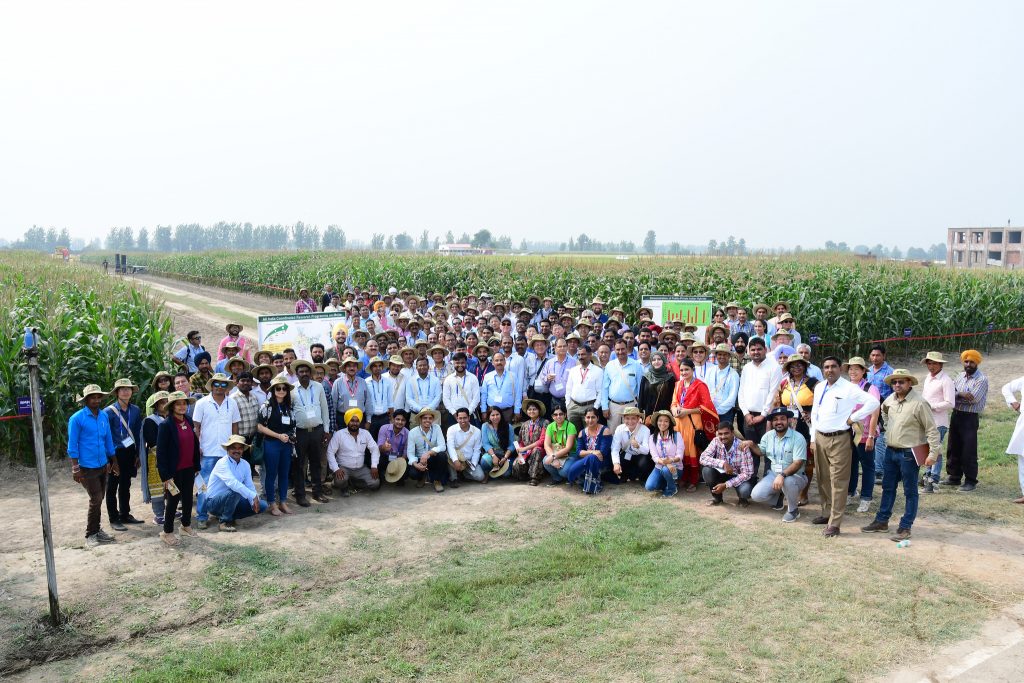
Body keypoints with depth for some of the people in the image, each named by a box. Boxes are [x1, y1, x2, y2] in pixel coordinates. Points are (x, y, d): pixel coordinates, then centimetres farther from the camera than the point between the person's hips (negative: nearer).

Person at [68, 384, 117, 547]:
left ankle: (96, 530, 25)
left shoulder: (104, 417, 6)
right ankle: (90, 534, 8)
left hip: (103, 466, 6)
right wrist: (75, 468, -13)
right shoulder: (77, 419, -11)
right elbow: (72, 445, -10)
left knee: (99, 500, 13)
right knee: (96, 500, -6)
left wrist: (113, 461, 17)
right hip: (87, 467, -6)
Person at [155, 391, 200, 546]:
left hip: (189, 469, 6)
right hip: (174, 471, -6)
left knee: (188, 498, 16)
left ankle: (186, 525, 35)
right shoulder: (165, 425, -15)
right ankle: (167, 532, 21)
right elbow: (161, 452, -16)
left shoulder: (189, 421, 4)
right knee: (173, 500, 5)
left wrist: (196, 466, 10)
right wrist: (165, 475, -17)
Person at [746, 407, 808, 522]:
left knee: (788, 482, -41)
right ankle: (778, 497, 19)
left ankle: (793, 510, -11)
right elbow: (761, 451, 22)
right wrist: (751, 444, 1)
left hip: (795, 476, -5)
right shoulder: (768, 436, 3)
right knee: (756, 495, -16)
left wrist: (782, 475, -37)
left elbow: (798, 463, -24)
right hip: (774, 475, 5)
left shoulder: (798, 438, -16)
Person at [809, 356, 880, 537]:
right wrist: (813, 438, 13)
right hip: (819, 437, 7)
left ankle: (834, 524, -3)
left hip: (839, 440, -7)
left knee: (838, 482, -5)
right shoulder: (819, 388, 11)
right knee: (823, 479, 16)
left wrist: (853, 418, -13)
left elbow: (873, 402, -15)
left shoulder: (849, 388, -9)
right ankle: (827, 513, 31)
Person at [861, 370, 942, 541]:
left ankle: (905, 527, 12)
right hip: (891, 450, 7)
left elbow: (931, 429, -16)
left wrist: (933, 453, -18)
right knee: (888, 487, 16)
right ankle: (882, 521, 27)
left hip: (909, 454, -7)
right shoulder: (890, 399, 3)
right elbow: (884, 410, 29)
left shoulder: (918, 403, -17)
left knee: (910, 492, 4)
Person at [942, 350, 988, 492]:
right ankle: (954, 477, 25)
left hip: (970, 418, -7)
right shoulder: (960, 376, 12)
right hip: (956, 415, 7)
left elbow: (974, 398, -18)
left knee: (969, 451, -4)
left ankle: (971, 481, 6)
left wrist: (957, 395, -8)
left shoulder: (982, 379, -8)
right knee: (953, 449, 13)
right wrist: (962, 394, -16)